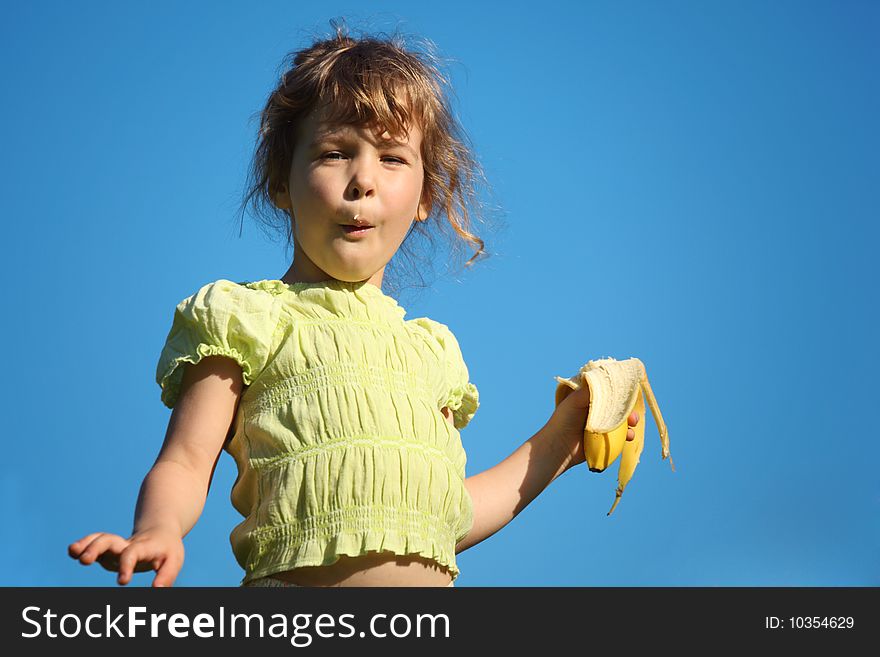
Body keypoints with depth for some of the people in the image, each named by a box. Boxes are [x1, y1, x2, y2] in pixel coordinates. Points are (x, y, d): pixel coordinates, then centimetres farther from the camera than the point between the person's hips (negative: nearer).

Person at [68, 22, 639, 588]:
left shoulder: (430, 349, 19)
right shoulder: (246, 317, 6)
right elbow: (184, 465, -2)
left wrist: (557, 444, 20)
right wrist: (158, 530, -22)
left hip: (428, 610, 6)